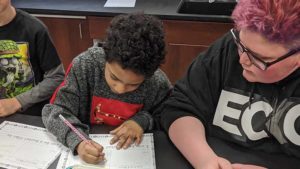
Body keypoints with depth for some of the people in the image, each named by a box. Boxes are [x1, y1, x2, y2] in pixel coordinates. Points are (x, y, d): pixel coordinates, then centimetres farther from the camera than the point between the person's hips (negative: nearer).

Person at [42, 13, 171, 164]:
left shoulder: (158, 85, -16)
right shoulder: (84, 65, -18)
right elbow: (55, 110, -15)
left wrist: (143, 120, -17)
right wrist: (77, 141, -31)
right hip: (88, 142, 0)